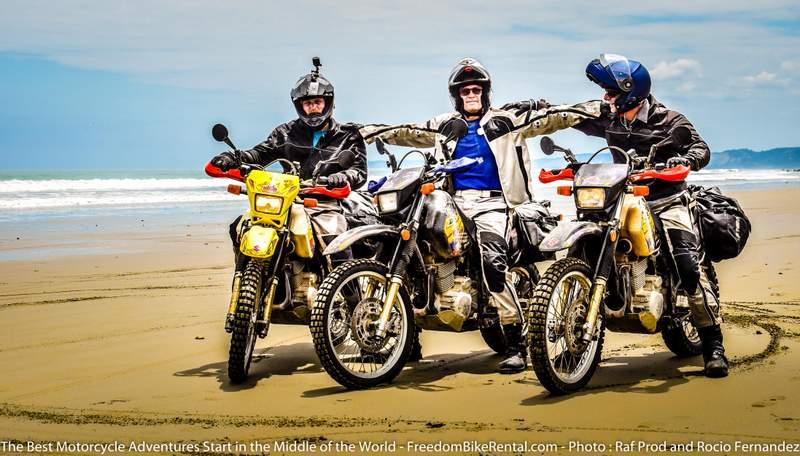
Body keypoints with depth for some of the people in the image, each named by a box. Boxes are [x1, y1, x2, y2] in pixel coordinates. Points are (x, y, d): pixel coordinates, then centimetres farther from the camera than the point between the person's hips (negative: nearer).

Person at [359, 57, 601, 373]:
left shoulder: (506, 121, 8)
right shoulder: (444, 126, 19)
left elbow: (547, 119, -1)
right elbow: (404, 132, 18)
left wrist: (588, 111, -13)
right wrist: (363, 132, 11)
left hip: (492, 202, -5)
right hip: (455, 200, 5)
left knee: (492, 261, -26)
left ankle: (517, 344, -23)